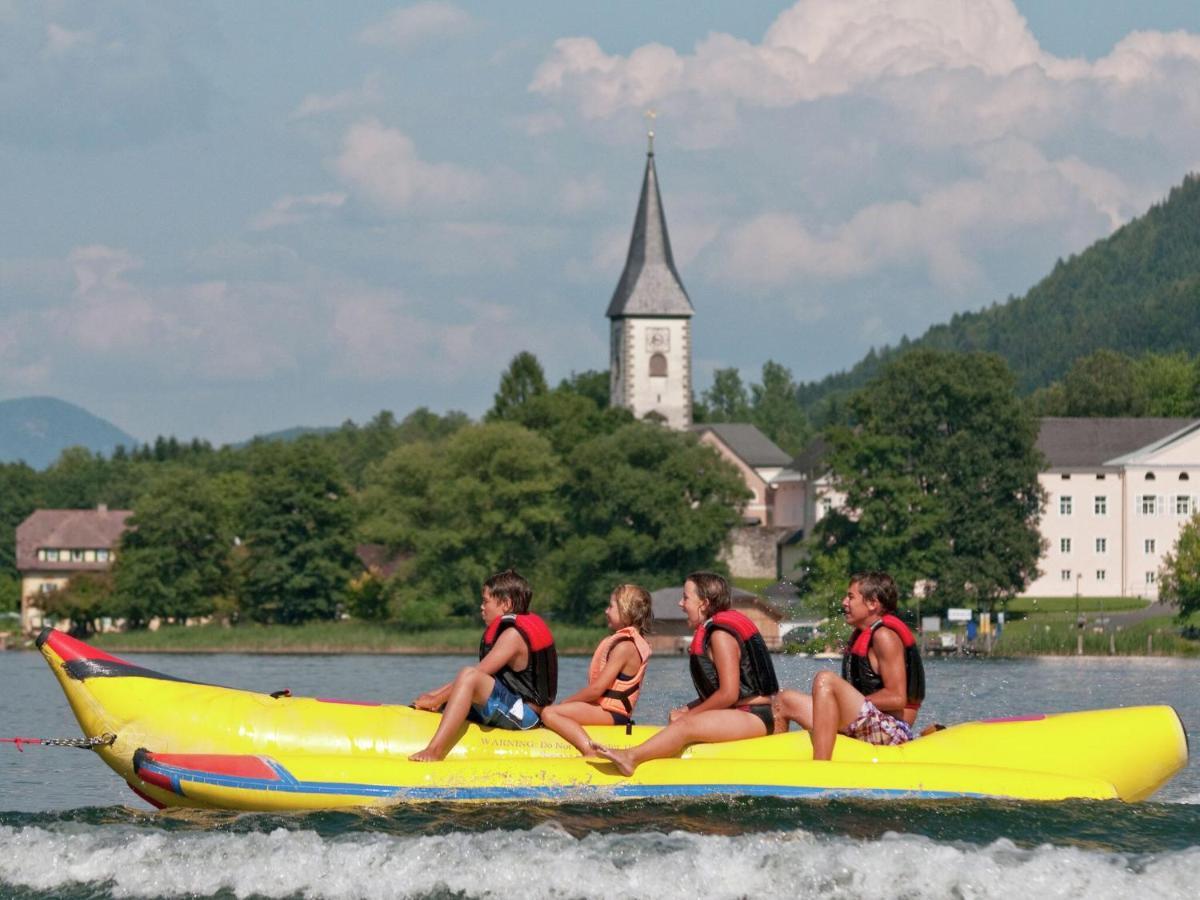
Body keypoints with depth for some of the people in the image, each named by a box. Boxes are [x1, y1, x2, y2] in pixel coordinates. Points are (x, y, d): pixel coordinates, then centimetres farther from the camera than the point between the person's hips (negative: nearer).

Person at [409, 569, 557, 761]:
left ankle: (434, 750, -44)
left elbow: (474, 675, -17)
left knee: (469, 676, -31)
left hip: (524, 713, -11)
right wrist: (435, 696, 10)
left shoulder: (513, 634, -12)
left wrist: (437, 700, -11)